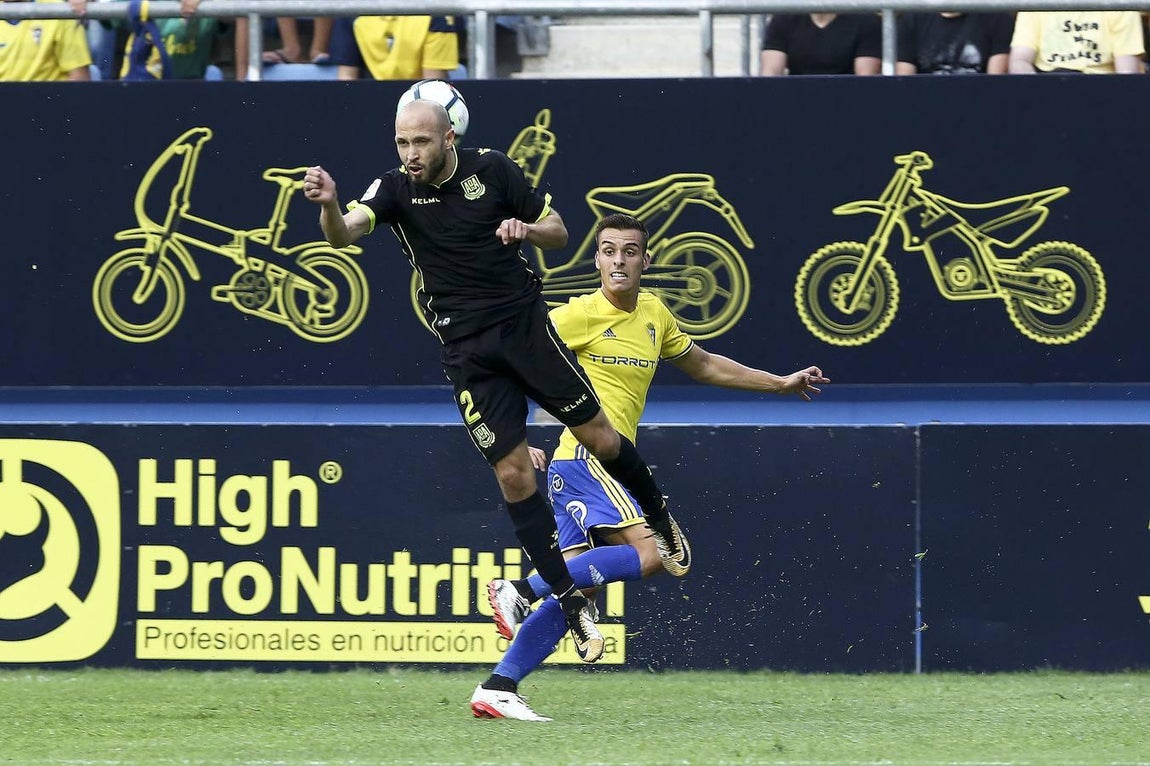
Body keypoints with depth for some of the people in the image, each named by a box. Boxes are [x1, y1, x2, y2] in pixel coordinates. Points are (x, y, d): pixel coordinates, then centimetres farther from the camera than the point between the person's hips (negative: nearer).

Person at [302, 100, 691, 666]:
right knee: (514, 475, -4)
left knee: (599, 439, 0)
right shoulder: (395, 190, -5)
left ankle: (659, 517, 29)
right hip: (467, 352, 0)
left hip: (525, 323, 0)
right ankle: (571, 603, 4)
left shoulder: (491, 169, -4)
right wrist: (328, 205, -46)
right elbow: (343, 233, -23)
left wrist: (526, 229, -18)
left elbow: (558, 232, 5)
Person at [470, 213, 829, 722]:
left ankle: (497, 688, 0)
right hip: (585, 457, -8)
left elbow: (703, 365, 31)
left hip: (612, 465, 8)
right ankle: (521, 591, -20)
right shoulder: (579, 315, -9)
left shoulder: (654, 315, 15)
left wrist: (781, 383, 32)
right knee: (650, 552, -22)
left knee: (579, 588, 1)